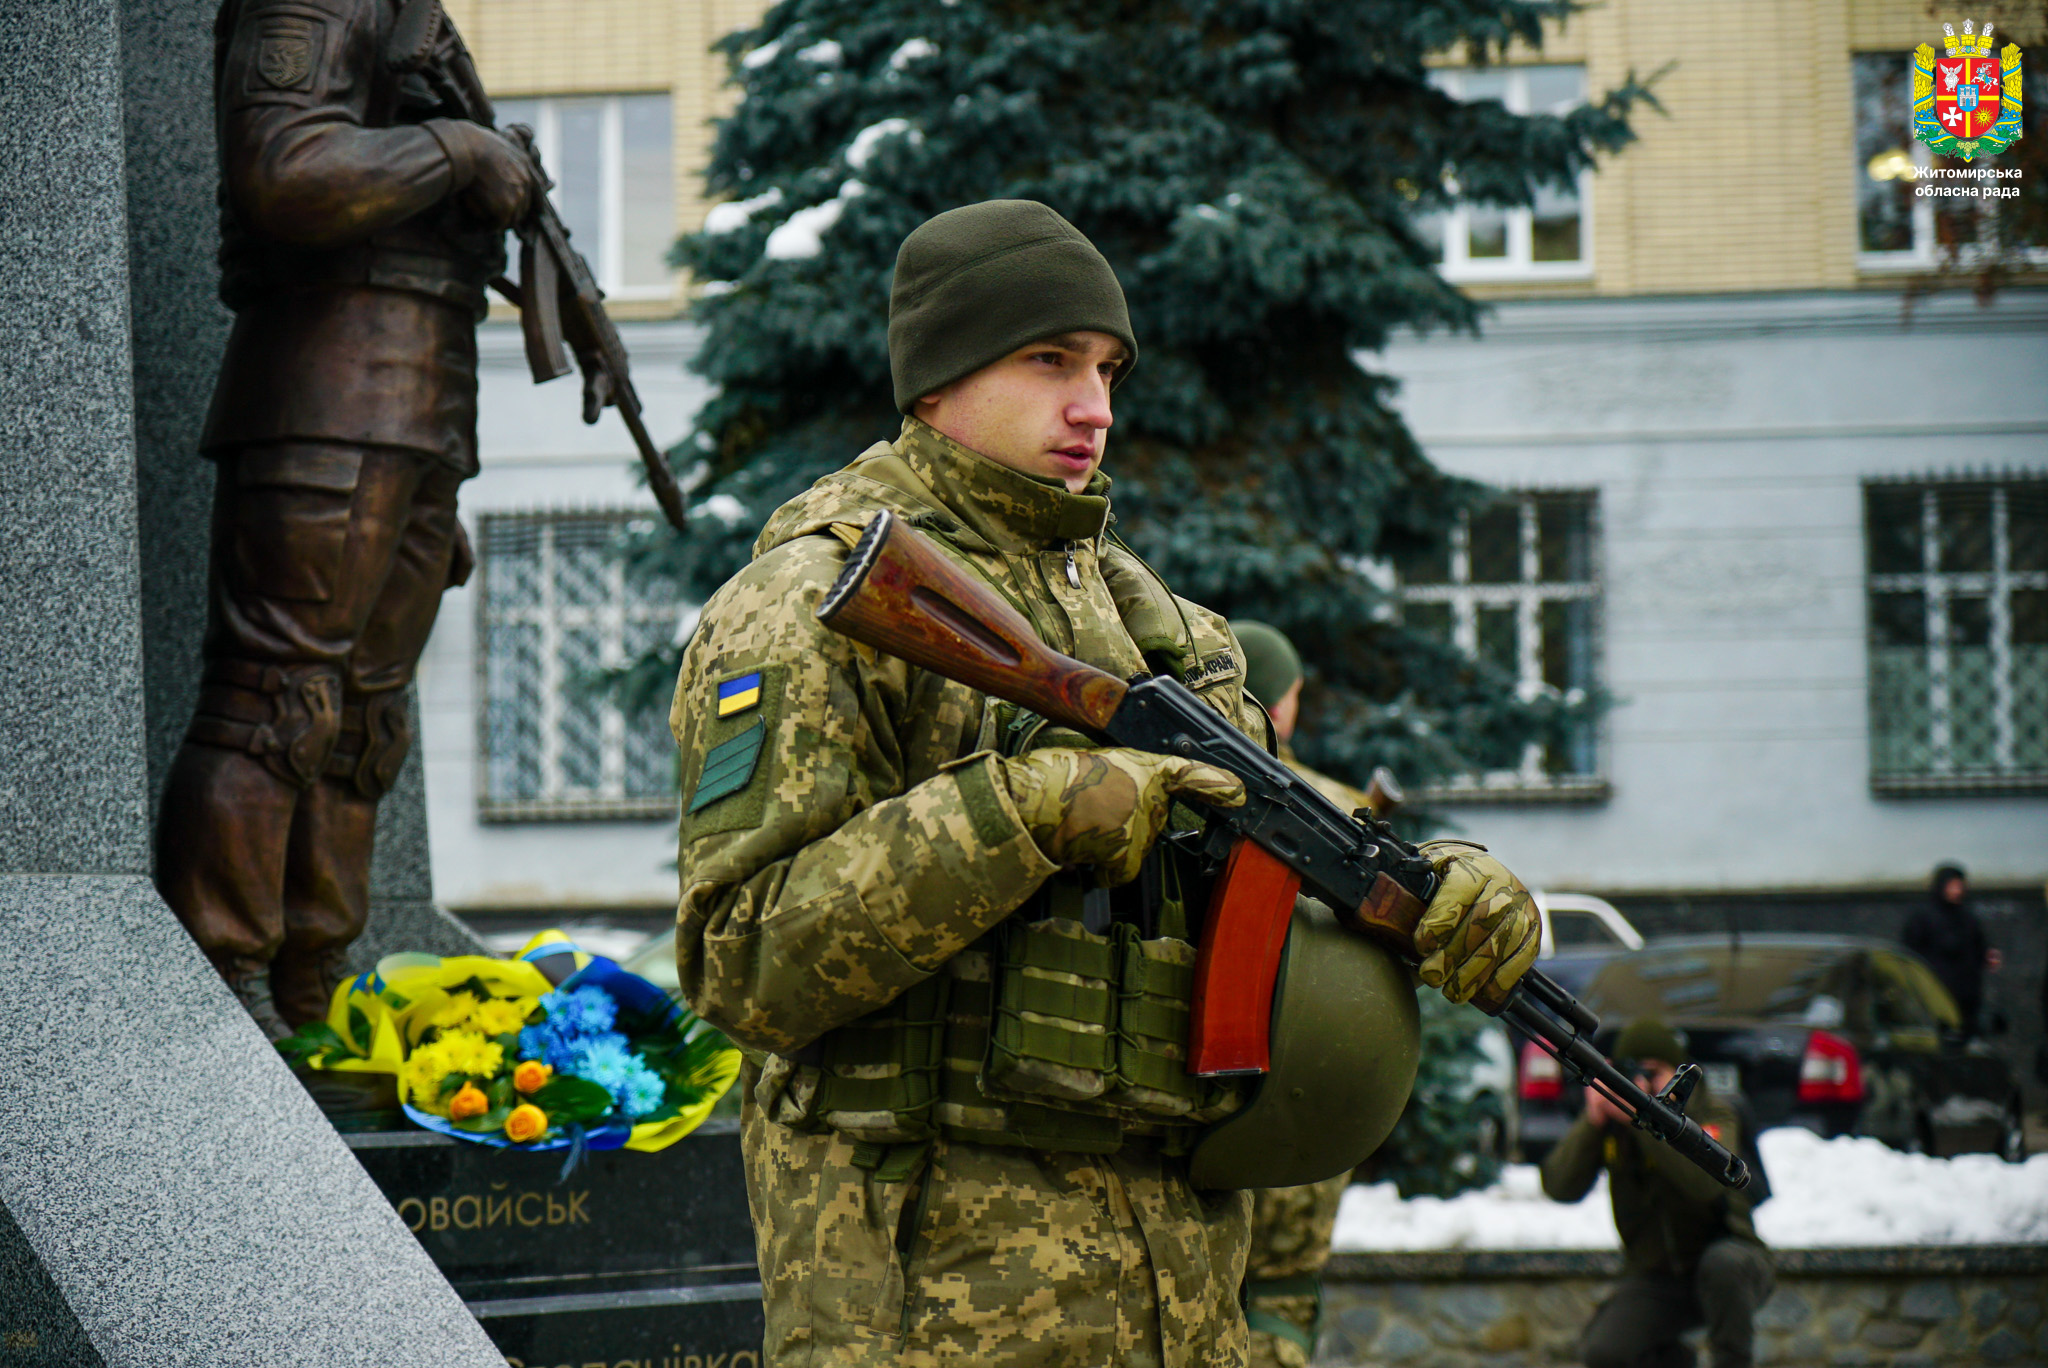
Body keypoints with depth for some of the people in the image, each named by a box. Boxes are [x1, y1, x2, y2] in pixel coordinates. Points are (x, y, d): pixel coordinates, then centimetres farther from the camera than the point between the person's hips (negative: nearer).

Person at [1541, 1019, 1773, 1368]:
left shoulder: (1712, 1114, -12)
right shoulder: (1609, 1122, -2)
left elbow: (1709, 1181, -35)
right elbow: (1559, 1188, -14)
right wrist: (1591, 1122, -26)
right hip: (1655, 1280, 3)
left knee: (1722, 1262, -39)